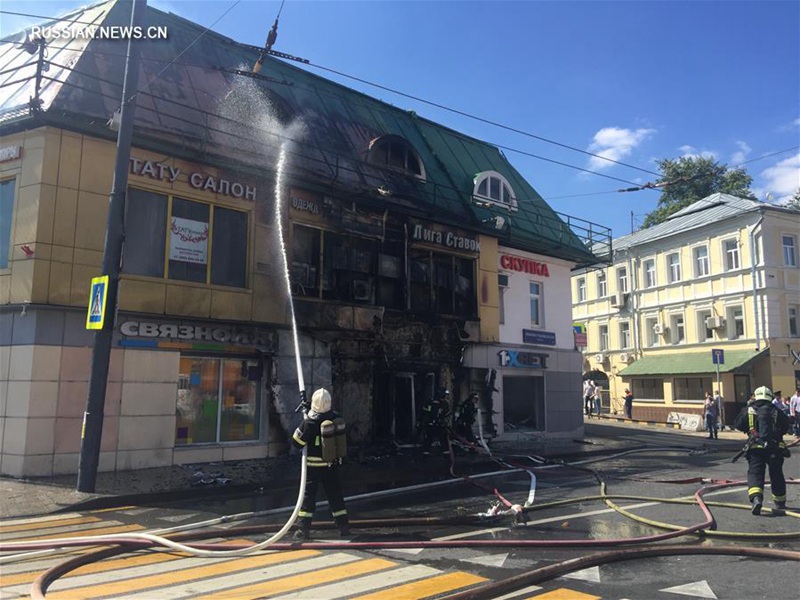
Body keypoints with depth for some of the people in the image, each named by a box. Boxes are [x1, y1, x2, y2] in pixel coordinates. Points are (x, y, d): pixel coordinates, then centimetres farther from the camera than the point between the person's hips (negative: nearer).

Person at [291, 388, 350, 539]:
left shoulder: (310, 422, -18)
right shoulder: (337, 419, -3)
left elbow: (297, 442, -10)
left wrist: (301, 426, 1)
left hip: (313, 466, -4)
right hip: (332, 464, 4)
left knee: (307, 495, 5)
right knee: (335, 495, 14)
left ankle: (303, 528, 3)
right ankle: (344, 526, 17)